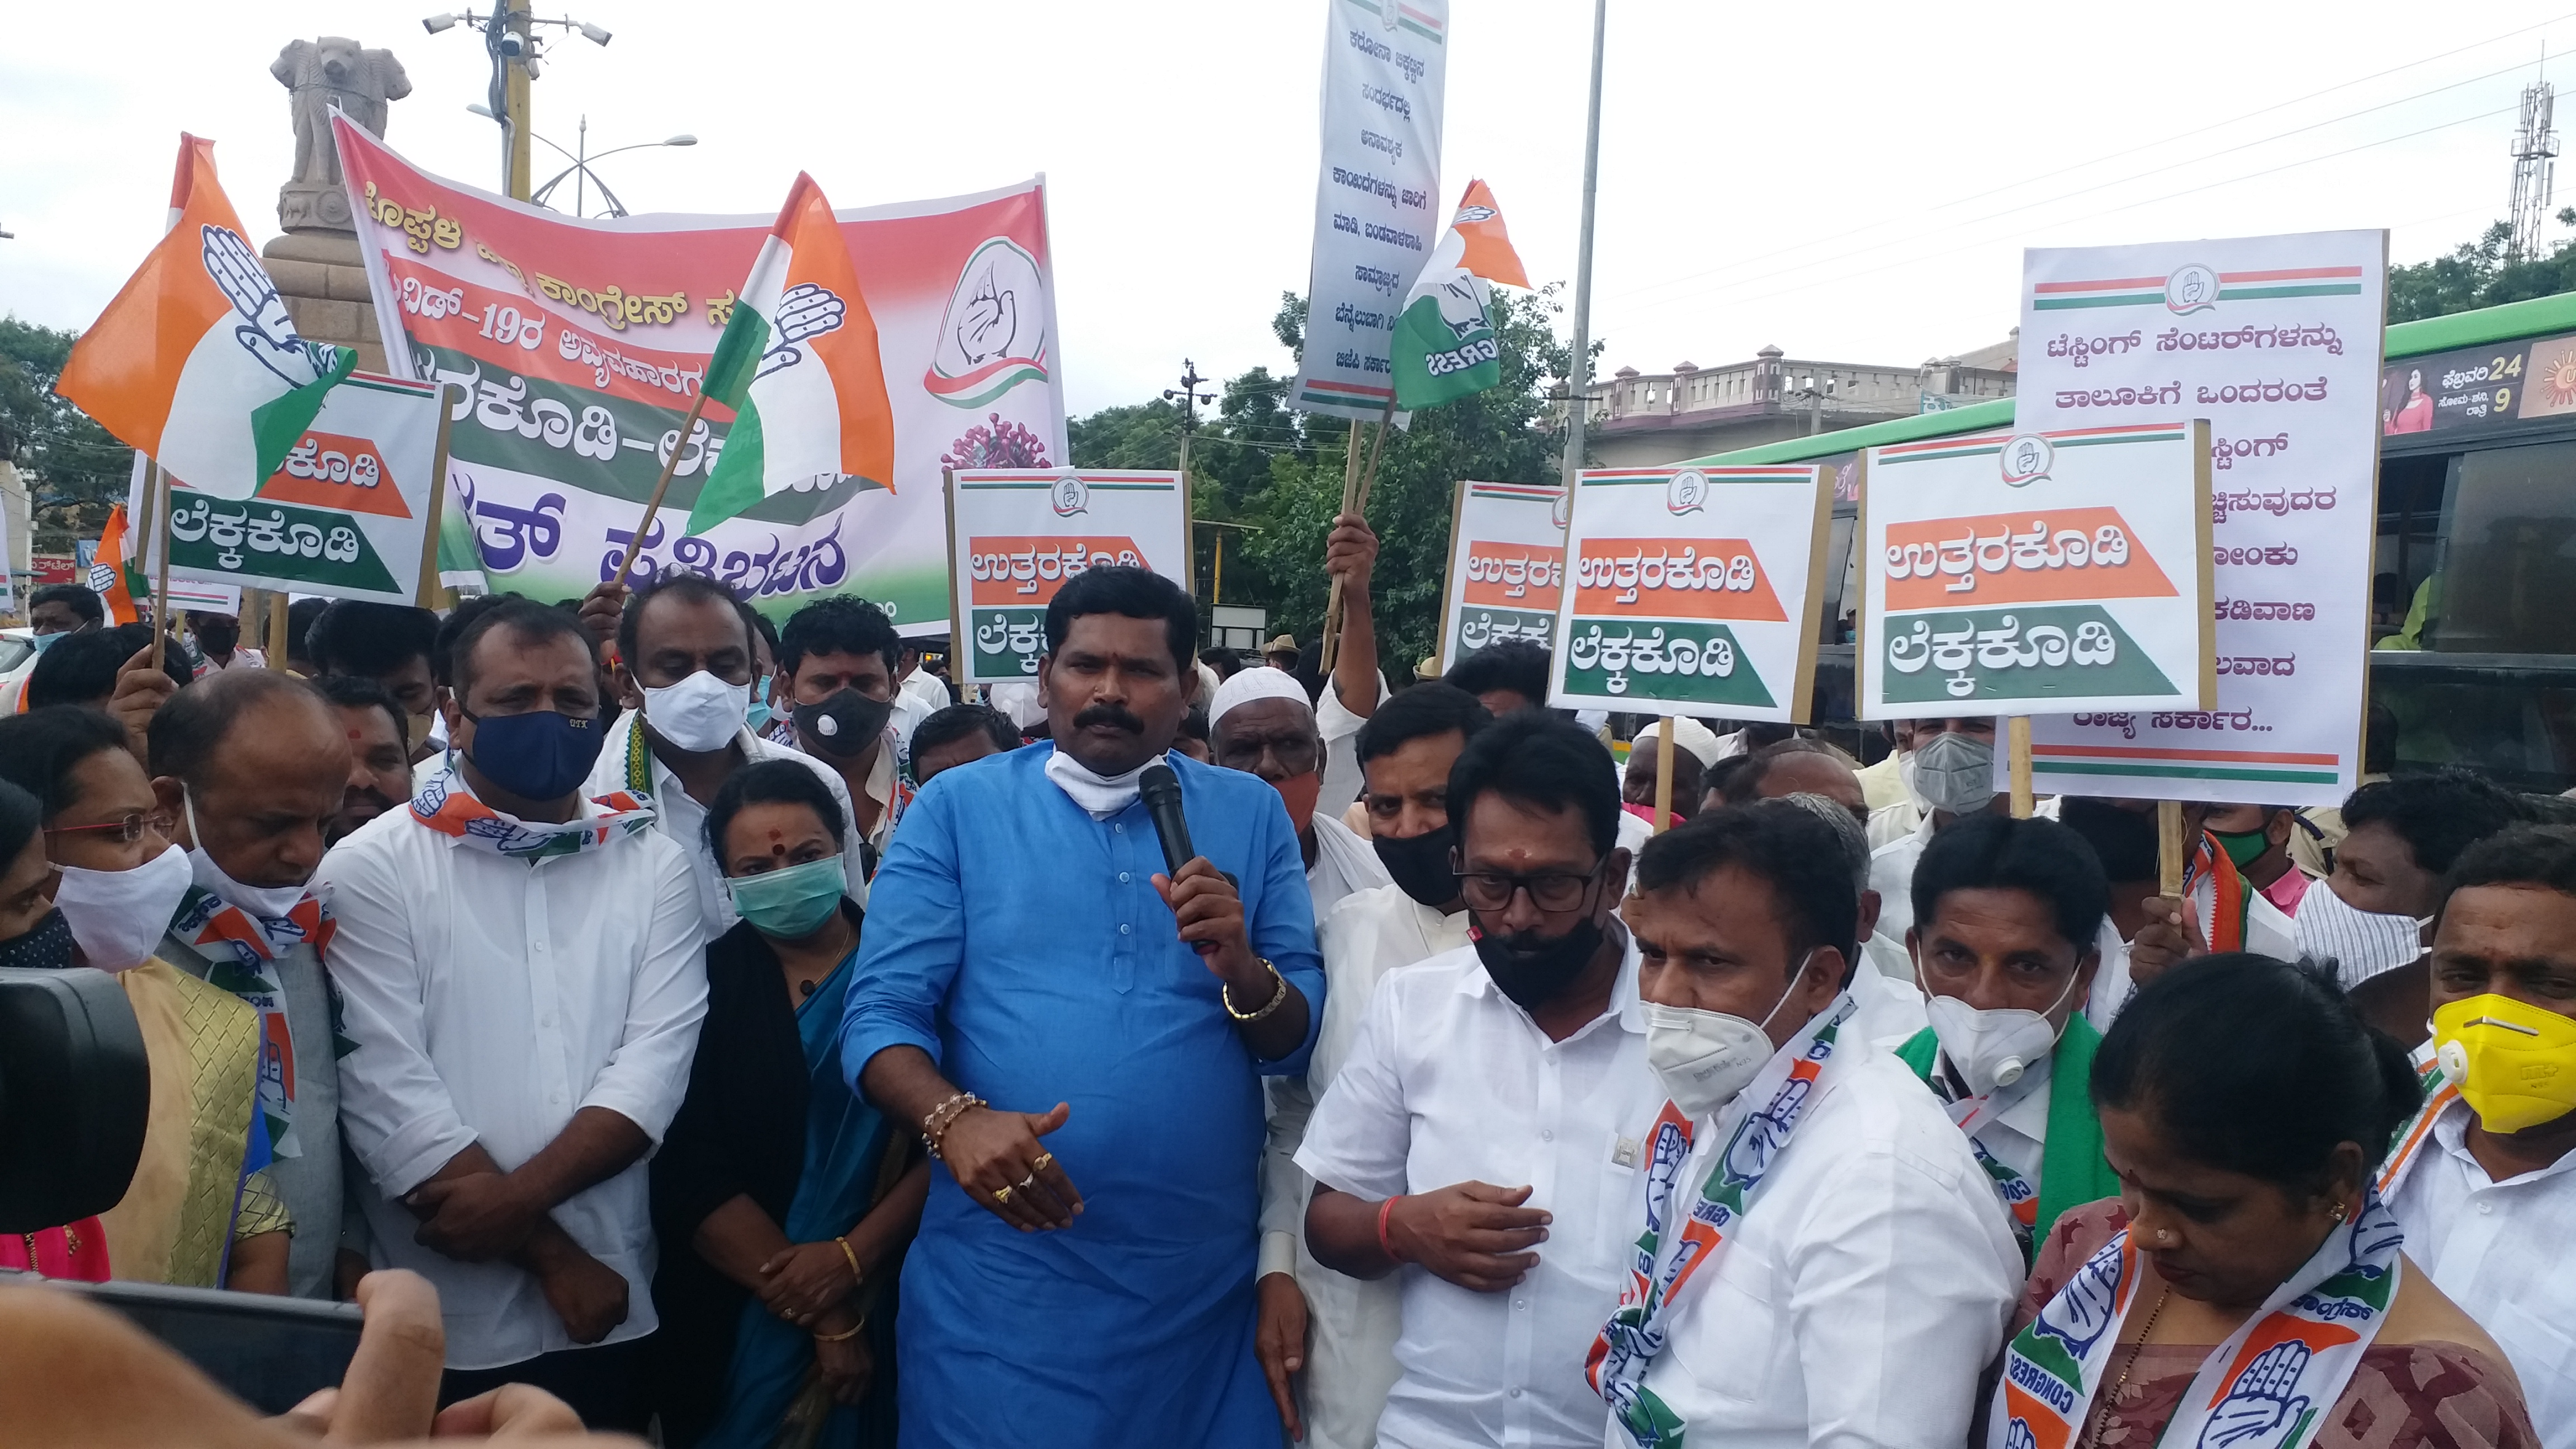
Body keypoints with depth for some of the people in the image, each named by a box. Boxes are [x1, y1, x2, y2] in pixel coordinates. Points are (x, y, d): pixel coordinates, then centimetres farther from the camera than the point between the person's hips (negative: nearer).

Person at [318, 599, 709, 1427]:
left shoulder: (652, 867, 4)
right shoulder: (372, 868, -4)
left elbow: (657, 1059, -6)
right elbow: (387, 1090, -11)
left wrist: (519, 1197, -19)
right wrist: (552, 1253, -12)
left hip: (611, 1310, 2)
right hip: (441, 1322, -2)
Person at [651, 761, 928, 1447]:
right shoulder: (704, 983, -3)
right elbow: (692, 1174, -8)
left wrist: (851, 1257, -17)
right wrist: (819, 1313, -13)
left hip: (893, 1314, 0)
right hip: (738, 1327, 0)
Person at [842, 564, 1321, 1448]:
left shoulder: (1250, 816, 6)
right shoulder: (956, 808, 2)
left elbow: (1301, 1041, 4)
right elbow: (881, 1013, -4)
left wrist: (1243, 973, -16)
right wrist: (954, 1118, -23)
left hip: (1206, 1278, 2)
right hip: (1001, 1278, -1)